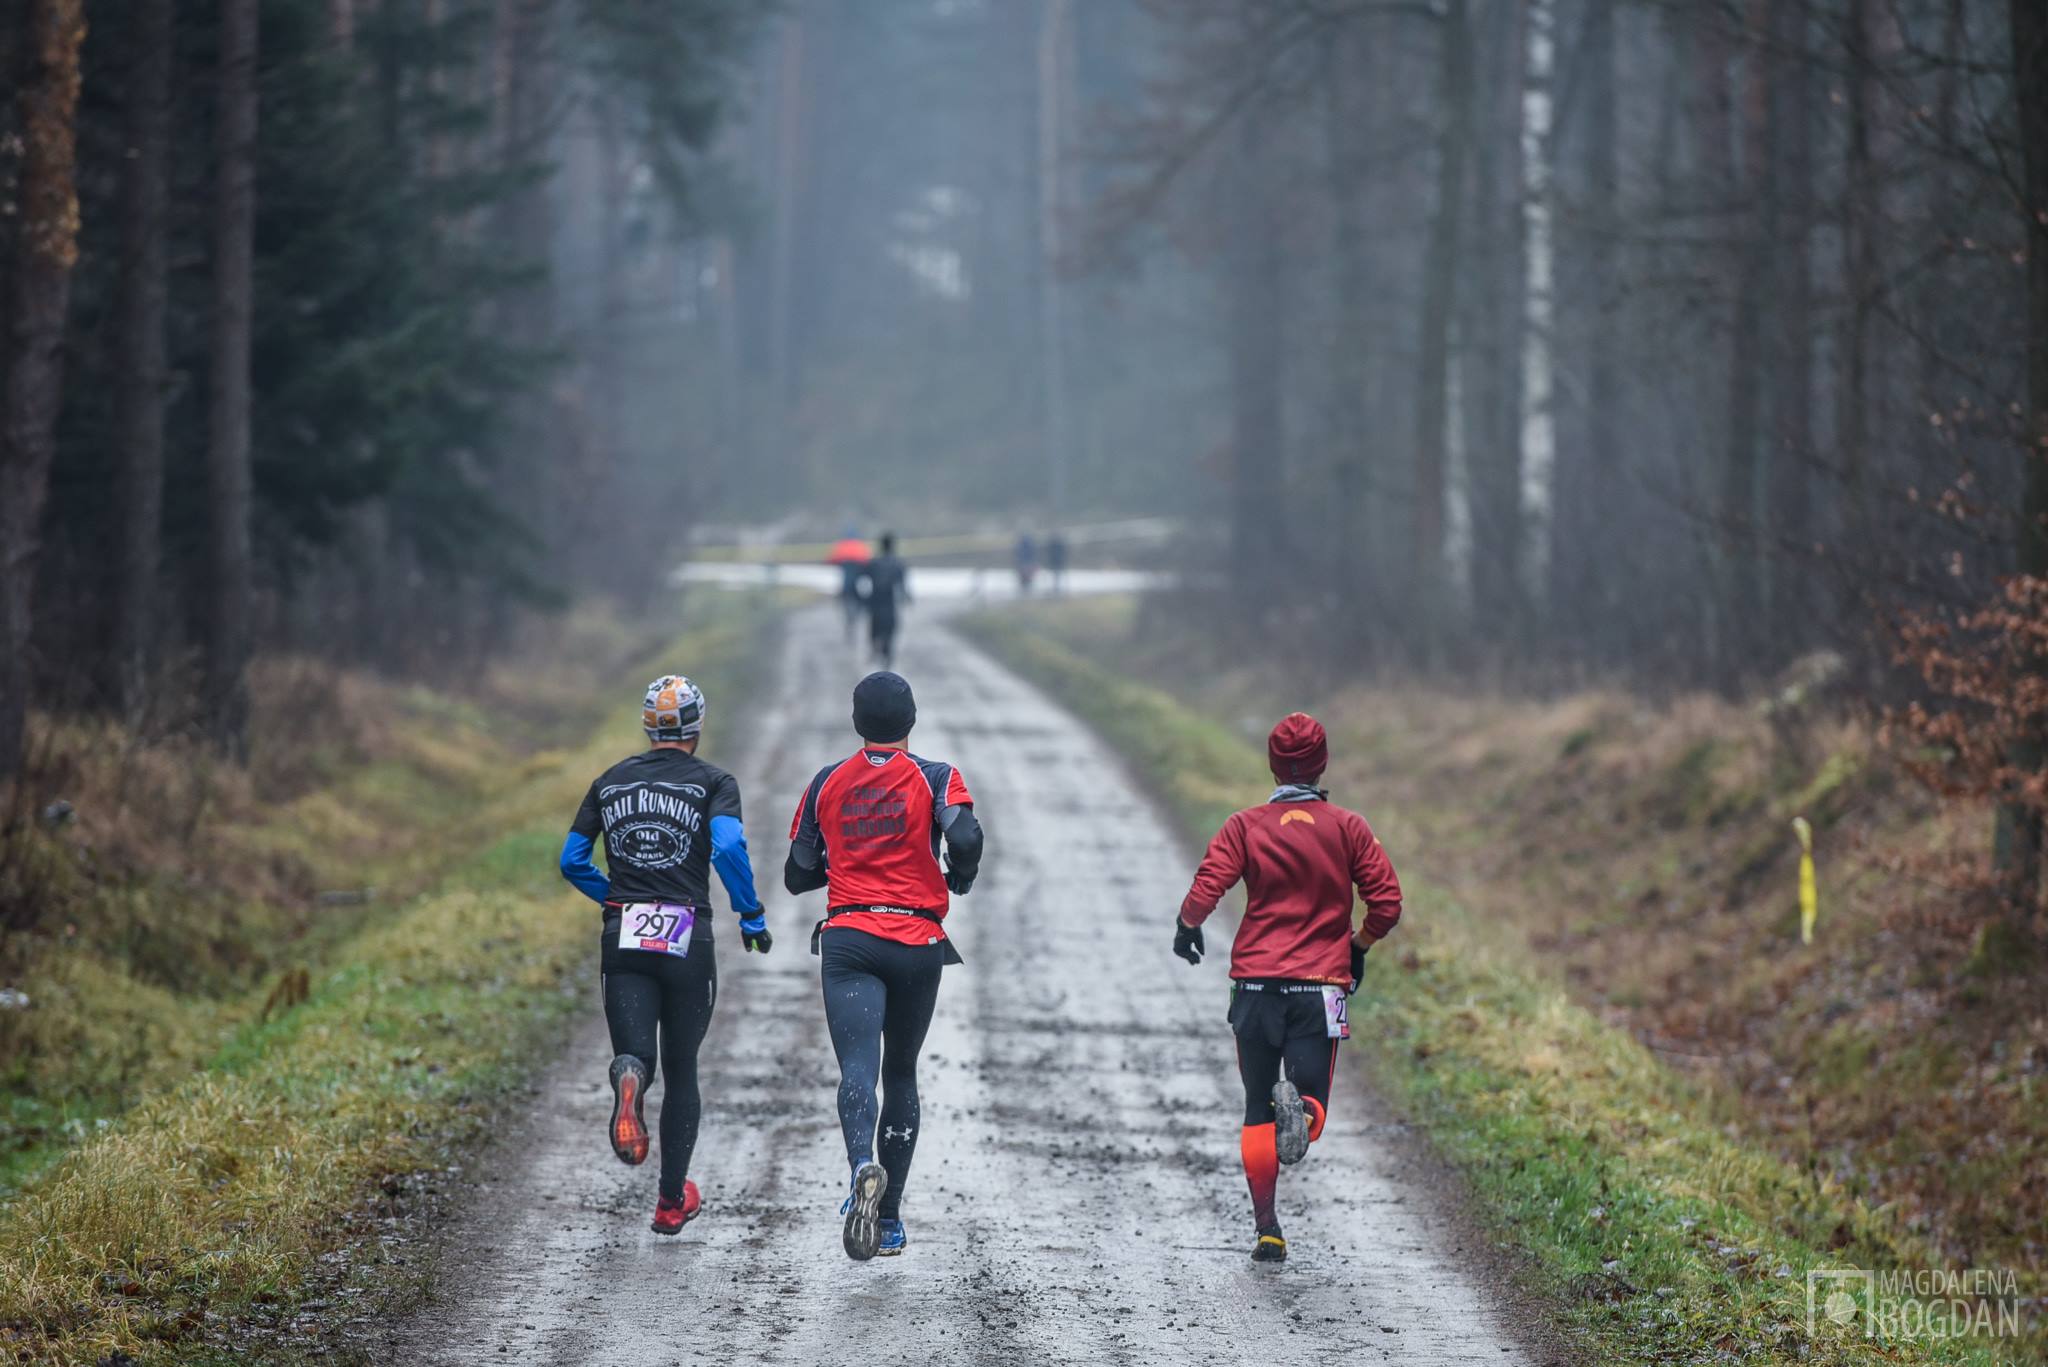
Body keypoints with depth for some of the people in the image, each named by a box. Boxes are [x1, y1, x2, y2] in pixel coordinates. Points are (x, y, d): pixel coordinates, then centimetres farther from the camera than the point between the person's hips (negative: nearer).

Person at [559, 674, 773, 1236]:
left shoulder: (611, 781, 11)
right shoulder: (713, 782, 0)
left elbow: (572, 861, 9)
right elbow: (728, 848, -18)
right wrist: (751, 916, -8)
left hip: (623, 937, 1)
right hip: (686, 939, -1)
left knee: (636, 1053, -3)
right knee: (681, 1068, 14)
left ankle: (628, 1079, -43)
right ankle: (673, 1200, 19)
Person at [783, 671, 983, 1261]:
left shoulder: (827, 783, 10)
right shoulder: (936, 779, 1)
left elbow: (797, 876, 14)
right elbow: (965, 839, -18)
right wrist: (960, 876, 4)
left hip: (847, 940, 0)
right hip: (917, 941, 0)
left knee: (858, 1068, -13)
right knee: (901, 1074, 15)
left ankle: (864, 1167, -44)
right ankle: (888, 1221, 16)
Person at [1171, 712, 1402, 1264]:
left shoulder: (1245, 826, 1)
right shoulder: (1348, 828, 3)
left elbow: (1206, 889, -10)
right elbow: (1386, 902, -3)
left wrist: (1187, 927, 10)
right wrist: (1358, 948, 15)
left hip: (1256, 984, 1)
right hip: (1321, 986, -1)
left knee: (1257, 1113, 12)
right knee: (1311, 1109, 1)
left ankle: (1267, 1231, 9)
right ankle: (1301, 1109, -36)